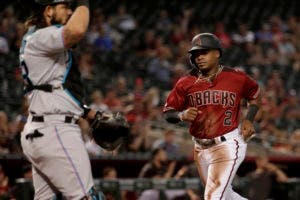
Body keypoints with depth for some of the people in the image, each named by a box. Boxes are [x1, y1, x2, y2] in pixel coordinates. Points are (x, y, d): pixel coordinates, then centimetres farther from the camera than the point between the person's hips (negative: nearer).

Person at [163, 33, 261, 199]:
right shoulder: (186, 83, 0)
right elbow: (168, 112, 5)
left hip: (228, 146, -5)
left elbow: (255, 94, 14)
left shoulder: (236, 78, -4)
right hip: (201, 148, 5)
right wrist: (182, 115, -17)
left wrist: (249, 120, 0)